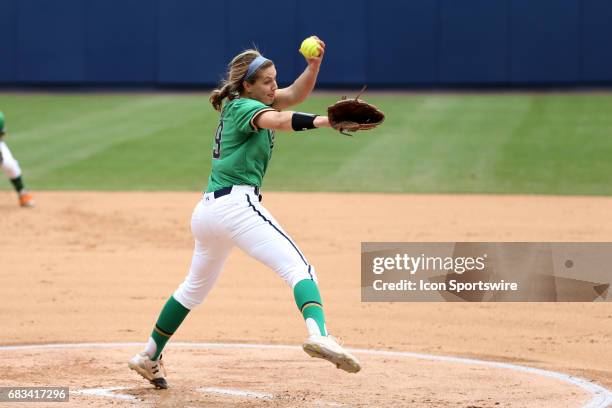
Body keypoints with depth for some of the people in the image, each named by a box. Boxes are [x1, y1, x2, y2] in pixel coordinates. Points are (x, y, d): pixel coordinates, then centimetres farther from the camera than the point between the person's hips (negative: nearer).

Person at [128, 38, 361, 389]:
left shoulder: (249, 101, 22)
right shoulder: (243, 106, -4)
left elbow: (295, 94, 15)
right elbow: (277, 121, -25)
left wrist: (314, 64, -4)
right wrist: (324, 121, -41)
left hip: (206, 212, 10)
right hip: (237, 203, -10)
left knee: (195, 288, 27)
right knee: (299, 268, -22)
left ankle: (150, 357, 35)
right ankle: (318, 334, -47)